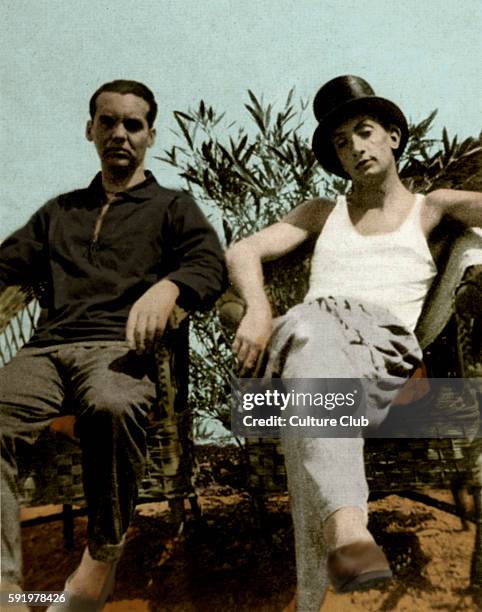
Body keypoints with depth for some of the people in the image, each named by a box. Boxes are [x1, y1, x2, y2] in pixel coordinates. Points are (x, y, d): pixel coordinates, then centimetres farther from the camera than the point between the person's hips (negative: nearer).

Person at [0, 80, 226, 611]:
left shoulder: (172, 207, 20)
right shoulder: (59, 211, 32)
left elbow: (211, 266, 2)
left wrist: (168, 287, -20)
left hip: (118, 346, -3)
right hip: (46, 348, 3)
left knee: (114, 407, -37)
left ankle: (103, 553, -16)